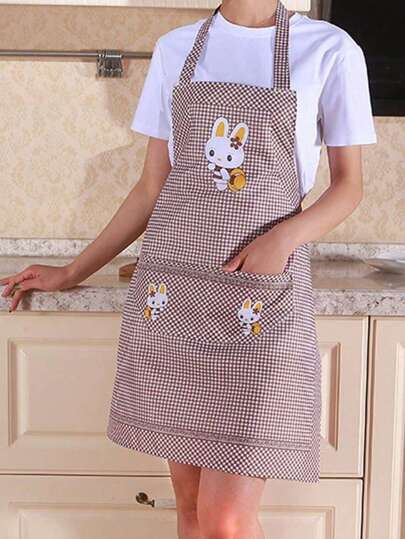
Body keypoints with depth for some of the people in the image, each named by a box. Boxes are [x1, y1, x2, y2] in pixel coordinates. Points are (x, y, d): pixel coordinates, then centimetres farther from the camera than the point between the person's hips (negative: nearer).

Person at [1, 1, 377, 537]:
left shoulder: (330, 49, 1)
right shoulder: (174, 49, 10)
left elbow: (348, 185, 5)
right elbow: (151, 189, 14)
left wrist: (285, 236, -14)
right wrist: (72, 273, 13)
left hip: (263, 292, -3)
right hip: (171, 286, 3)